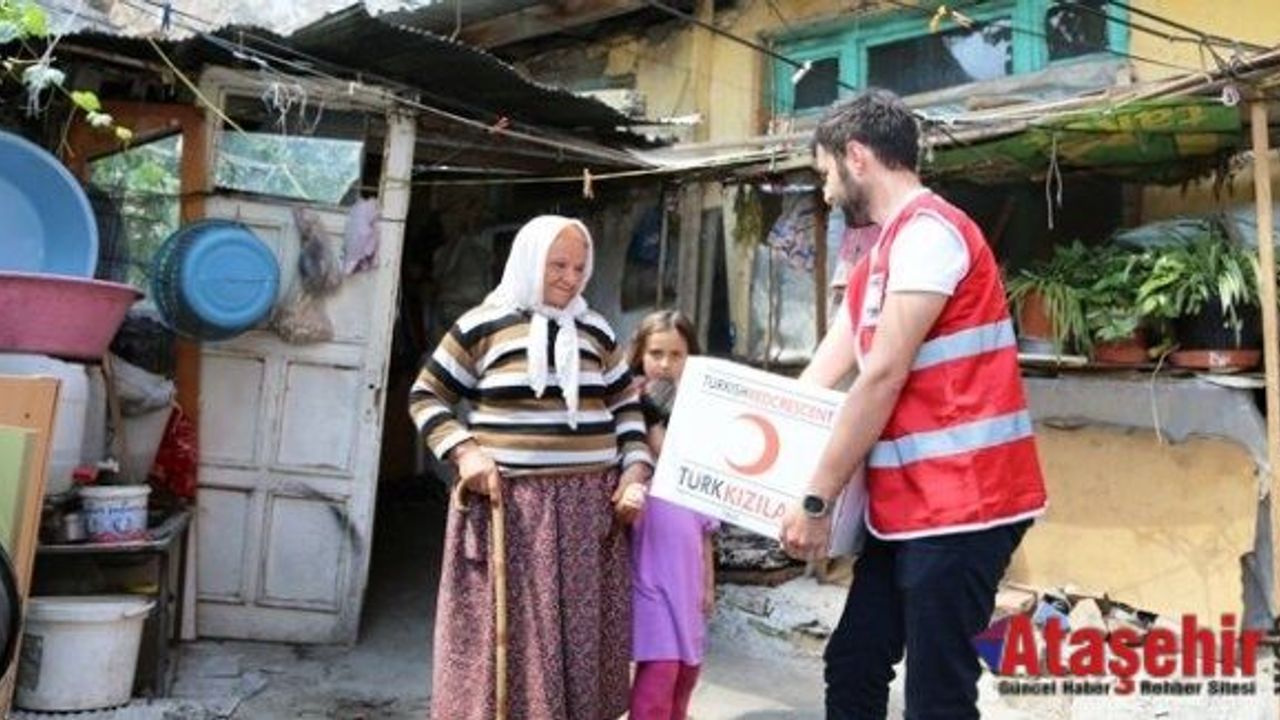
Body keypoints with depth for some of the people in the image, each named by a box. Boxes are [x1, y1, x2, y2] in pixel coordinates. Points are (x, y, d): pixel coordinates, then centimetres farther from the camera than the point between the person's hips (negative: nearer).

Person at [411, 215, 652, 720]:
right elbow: (427, 395, 4)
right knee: (508, 637, 0)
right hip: (510, 505, -3)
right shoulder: (483, 325, 0)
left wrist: (635, 472, 4)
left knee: (580, 640, 8)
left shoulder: (597, 332, 12)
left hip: (588, 508, 4)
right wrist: (464, 451, -10)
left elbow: (627, 405, 18)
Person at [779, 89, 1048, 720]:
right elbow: (820, 378, 19)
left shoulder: (927, 231, -12)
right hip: (908, 505, 10)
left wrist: (816, 501, -14)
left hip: (958, 502, -10)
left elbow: (882, 379, -18)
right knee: (851, 668, 14)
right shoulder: (882, 254, 20)